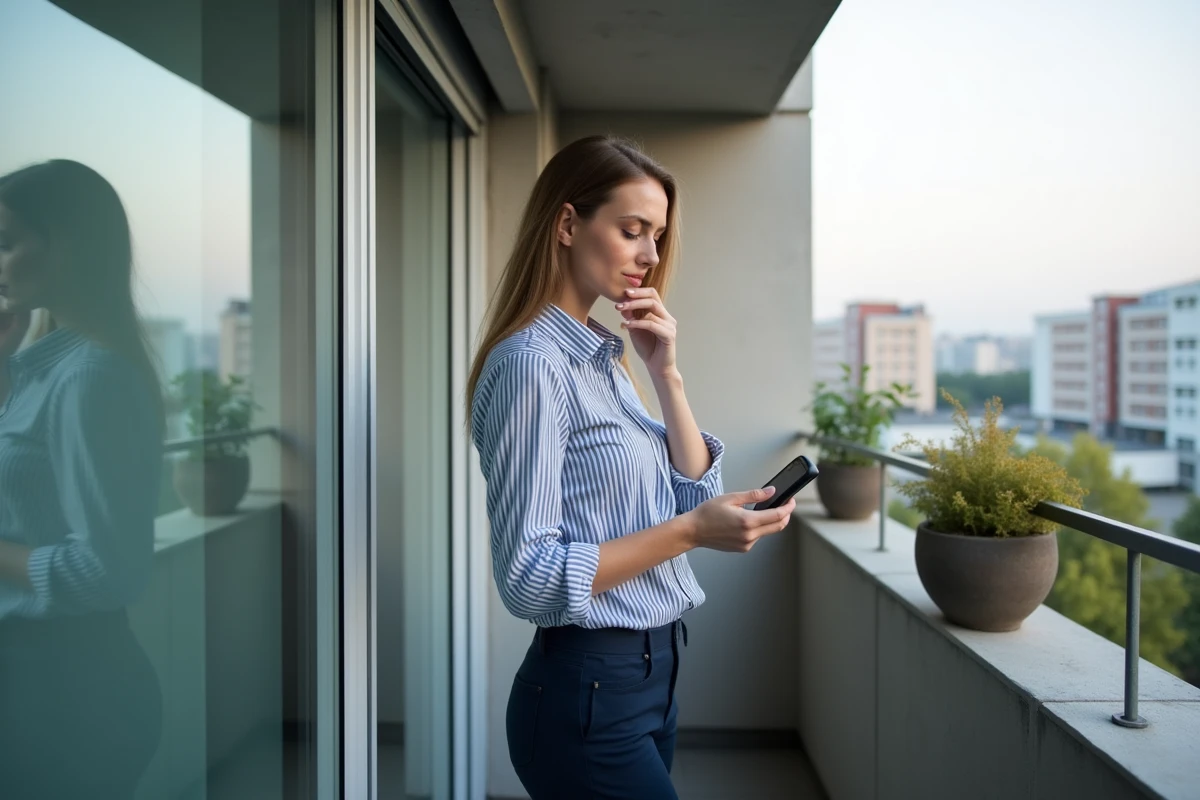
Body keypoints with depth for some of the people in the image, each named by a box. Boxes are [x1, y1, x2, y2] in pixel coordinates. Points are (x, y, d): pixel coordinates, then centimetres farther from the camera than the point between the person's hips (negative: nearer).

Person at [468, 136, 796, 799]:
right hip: (588, 693, -9)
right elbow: (528, 579, -21)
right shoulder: (532, 363, -18)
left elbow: (695, 496, 6)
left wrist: (666, 374, -4)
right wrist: (688, 532, -24)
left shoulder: (605, 358, 8)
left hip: (651, 673, 9)